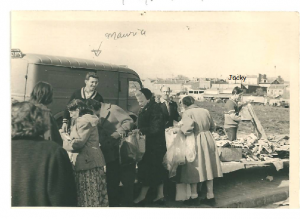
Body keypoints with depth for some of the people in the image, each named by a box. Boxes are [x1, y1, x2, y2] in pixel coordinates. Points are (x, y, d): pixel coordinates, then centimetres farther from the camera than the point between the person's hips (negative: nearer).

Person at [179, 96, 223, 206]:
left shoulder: (187, 113, -11)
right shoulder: (205, 111, 6)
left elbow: (187, 129, -23)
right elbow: (212, 127, 15)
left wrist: (180, 128, -4)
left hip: (196, 142, -5)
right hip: (208, 140, 5)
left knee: (193, 169, 8)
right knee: (208, 168, 11)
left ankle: (194, 196, 15)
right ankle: (210, 196, 16)